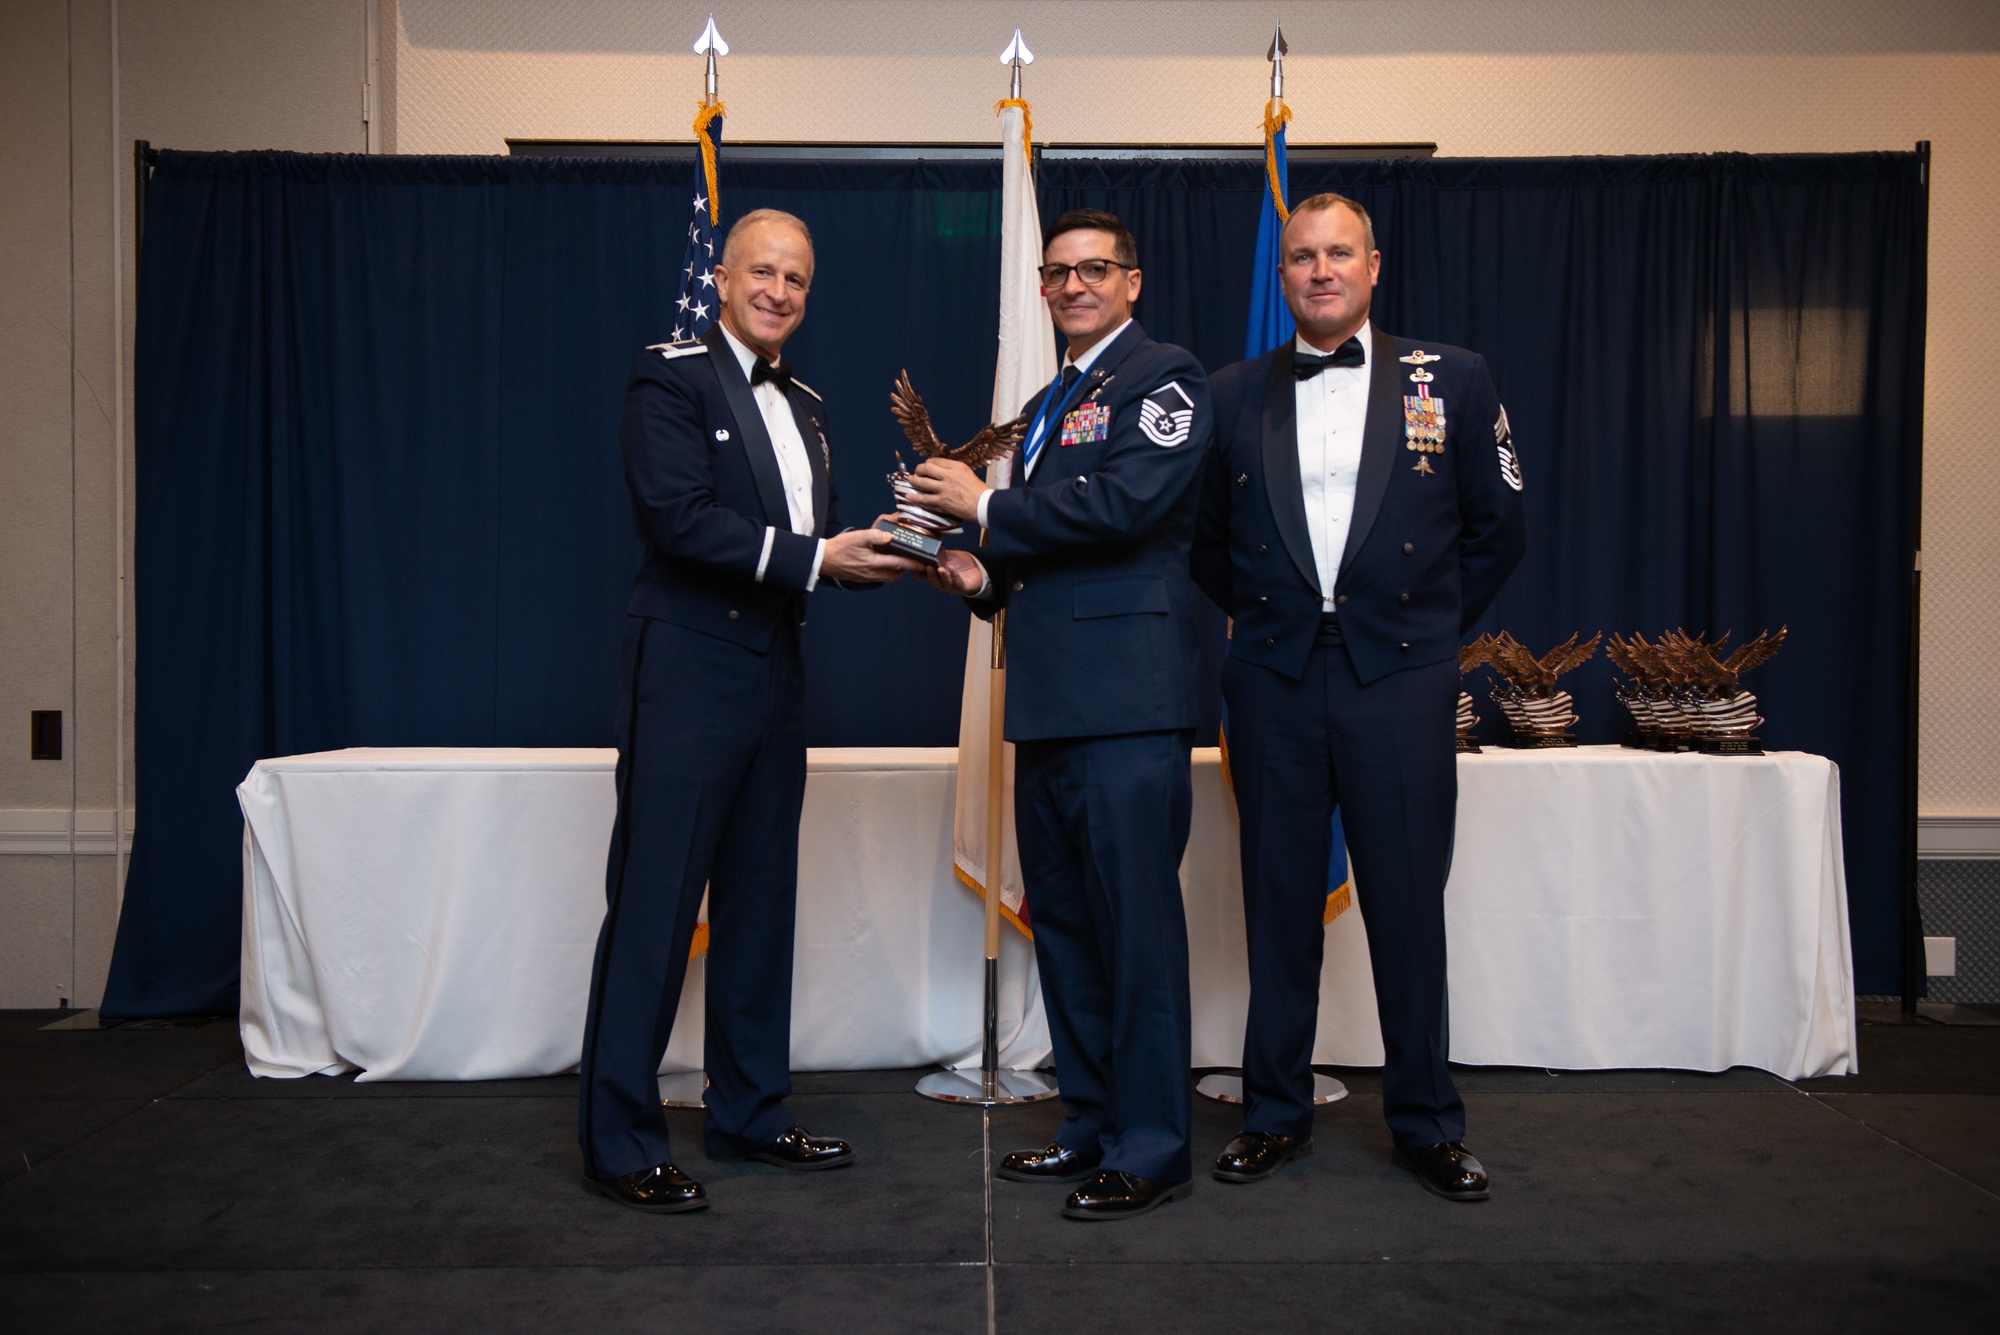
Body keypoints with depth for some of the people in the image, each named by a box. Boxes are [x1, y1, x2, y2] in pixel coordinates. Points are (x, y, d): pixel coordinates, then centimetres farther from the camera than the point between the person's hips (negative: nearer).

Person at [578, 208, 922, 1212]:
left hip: (773, 675, 8)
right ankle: (619, 1143, 9)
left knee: (761, 903, 14)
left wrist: (875, 551, 0)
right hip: (687, 674, -8)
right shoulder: (670, 377, -5)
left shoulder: (803, 405, 19)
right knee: (653, 905, -3)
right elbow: (680, 517, -17)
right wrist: (811, 558, -19)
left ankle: (750, 1114, 27)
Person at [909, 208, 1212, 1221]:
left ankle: (1151, 1148, 7)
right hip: (1050, 700, 9)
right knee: (1061, 919, 14)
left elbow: (1124, 504, -18)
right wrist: (985, 576, 9)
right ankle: (1091, 1123, 27)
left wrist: (985, 508, -9)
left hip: (1128, 698, -9)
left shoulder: (1163, 378, -2)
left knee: (1136, 920, -5)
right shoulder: (1048, 406, 24)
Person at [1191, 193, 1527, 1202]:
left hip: (1400, 679, -1)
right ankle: (1275, 1115, 22)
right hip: (1274, 682, 1)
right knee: (1279, 906, 8)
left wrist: (1433, 625, 9)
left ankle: (1426, 1124, 21)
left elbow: (1498, 527, 11)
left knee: (1409, 908, 4)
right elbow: (1205, 538, 18)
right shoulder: (1234, 393, 8)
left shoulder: (1451, 380, 5)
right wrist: (1258, 615, 10)